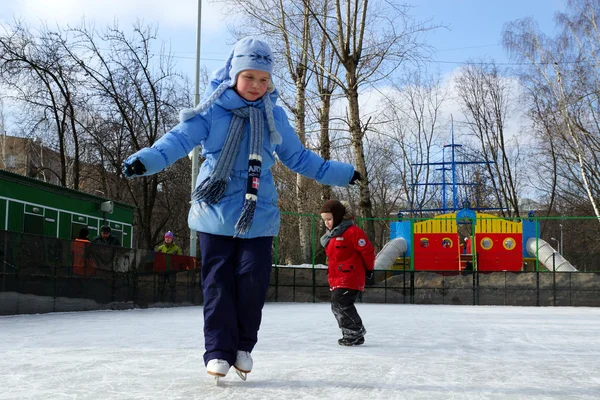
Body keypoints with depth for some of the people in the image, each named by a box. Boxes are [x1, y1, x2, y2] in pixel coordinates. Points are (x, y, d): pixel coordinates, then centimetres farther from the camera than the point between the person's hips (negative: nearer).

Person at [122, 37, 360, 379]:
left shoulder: (274, 115, 7)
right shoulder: (213, 108, -2)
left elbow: (298, 158, 15)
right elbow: (179, 139, -11)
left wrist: (341, 173, 15)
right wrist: (145, 161, -28)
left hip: (258, 213, 2)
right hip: (216, 209, -2)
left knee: (253, 278, -1)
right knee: (219, 280, 0)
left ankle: (243, 346, 19)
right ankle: (219, 350, 10)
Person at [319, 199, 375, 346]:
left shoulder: (353, 231, -14)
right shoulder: (331, 235, 15)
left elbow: (368, 251, -12)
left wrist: (369, 269, -1)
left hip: (350, 278, -10)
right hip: (336, 279, 10)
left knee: (341, 304, -17)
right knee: (337, 307, 10)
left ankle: (356, 332, -4)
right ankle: (351, 334, 20)